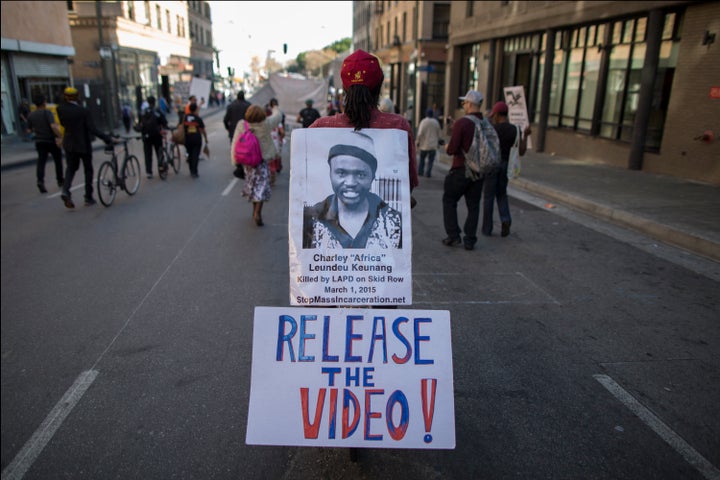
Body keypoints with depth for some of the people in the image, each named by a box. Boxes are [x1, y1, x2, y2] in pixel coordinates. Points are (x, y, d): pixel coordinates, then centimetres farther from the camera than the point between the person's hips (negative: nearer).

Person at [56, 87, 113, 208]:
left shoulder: (61, 109, -6)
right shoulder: (84, 111, -16)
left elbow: (62, 123, 5)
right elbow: (92, 129, -21)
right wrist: (107, 138, -19)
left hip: (69, 144, 3)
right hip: (83, 144, -3)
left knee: (71, 168, 15)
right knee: (88, 170, 10)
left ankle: (65, 190, -9)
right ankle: (88, 197, 12)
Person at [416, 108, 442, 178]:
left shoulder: (423, 121, -10)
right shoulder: (436, 122, 2)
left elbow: (420, 133, -14)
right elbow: (439, 133, 9)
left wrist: (418, 141, -2)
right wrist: (438, 142, 21)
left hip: (424, 144, -1)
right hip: (433, 145, 2)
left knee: (422, 159, 15)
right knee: (430, 160, 5)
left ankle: (420, 171, 16)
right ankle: (428, 173, 0)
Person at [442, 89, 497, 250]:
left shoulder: (461, 123, -15)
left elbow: (452, 149, -19)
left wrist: (447, 147, 5)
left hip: (461, 169, -5)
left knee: (449, 200, 12)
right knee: (473, 205, 11)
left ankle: (453, 235, 7)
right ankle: (470, 240, 12)